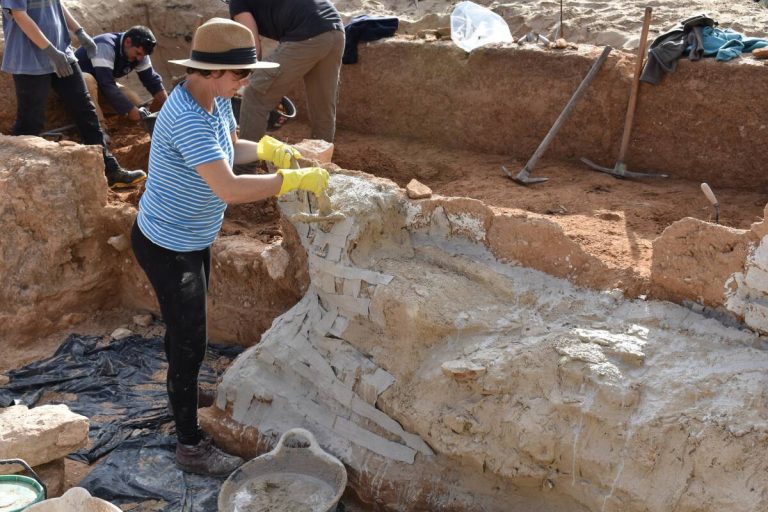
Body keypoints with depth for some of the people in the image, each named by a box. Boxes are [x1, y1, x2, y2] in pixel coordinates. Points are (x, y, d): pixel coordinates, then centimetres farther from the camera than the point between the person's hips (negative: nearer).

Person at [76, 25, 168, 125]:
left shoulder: (139, 54, -12)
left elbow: (152, 80, -9)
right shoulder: (106, 46, -35)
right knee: (88, 80, -41)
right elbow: (106, 85, -41)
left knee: (136, 102, -9)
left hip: (102, 85, 7)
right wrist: (130, 110, -43)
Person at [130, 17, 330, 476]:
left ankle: (182, 396, 52)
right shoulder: (187, 119, -34)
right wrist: (297, 179, -34)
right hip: (167, 246, -9)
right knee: (190, 343, 1)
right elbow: (230, 189, -41)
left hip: (194, 238, 9)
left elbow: (232, 147, 14)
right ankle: (191, 447, 18)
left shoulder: (216, 100, -4)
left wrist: (268, 149, -6)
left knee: (187, 328, 27)